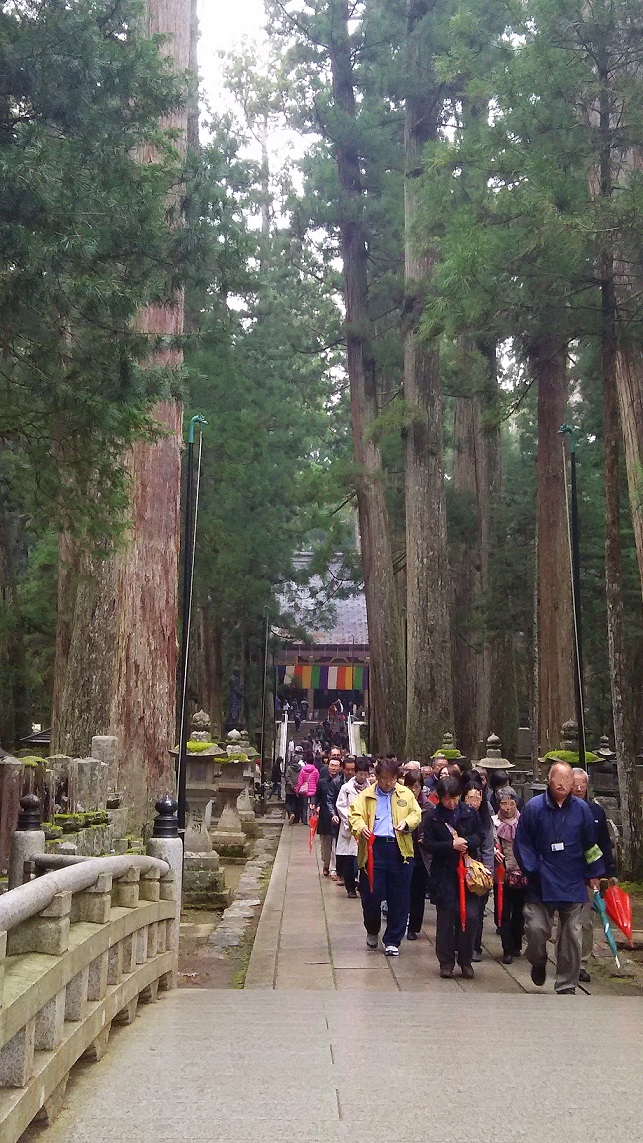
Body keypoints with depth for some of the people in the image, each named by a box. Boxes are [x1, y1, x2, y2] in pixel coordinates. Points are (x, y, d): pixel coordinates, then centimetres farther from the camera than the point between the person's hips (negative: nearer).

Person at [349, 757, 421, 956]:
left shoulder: (406, 794, 12)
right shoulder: (366, 795, 7)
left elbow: (416, 814, 12)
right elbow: (354, 814, -1)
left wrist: (407, 822, -10)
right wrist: (360, 827, -23)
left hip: (400, 850, 1)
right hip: (374, 848, -1)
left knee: (399, 898, 3)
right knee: (371, 894, -2)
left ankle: (392, 941, 15)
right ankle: (372, 930, 27)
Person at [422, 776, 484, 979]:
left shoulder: (470, 813, 3)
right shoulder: (433, 818, -2)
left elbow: (480, 836, 6)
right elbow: (428, 844, -6)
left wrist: (466, 842, -14)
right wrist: (451, 845, -16)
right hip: (444, 876, -1)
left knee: (470, 916, -3)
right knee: (445, 920, 4)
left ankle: (465, 960, 13)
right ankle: (446, 962, 15)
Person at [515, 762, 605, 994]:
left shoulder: (581, 809, 2)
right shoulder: (534, 807, -6)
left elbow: (590, 845, 13)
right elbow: (522, 843, 0)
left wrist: (593, 874, 13)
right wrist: (532, 870, -6)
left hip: (573, 885, 2)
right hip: (541, 885, -2)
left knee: (572, 936, 4)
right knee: (536, 929, -7)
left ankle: (566, 986, 16)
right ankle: (538, 963, 26)